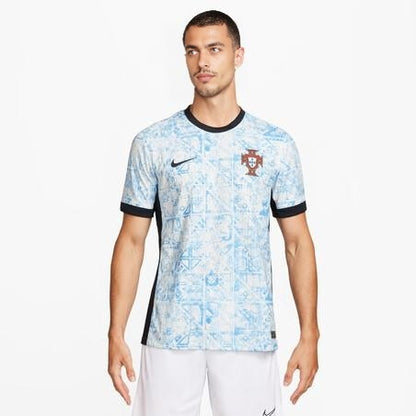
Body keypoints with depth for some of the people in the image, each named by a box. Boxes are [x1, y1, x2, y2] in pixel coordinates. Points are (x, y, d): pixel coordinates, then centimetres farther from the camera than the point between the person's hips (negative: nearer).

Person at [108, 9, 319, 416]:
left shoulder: (277, 145, 2)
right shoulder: (152, 143, 1)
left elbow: (297, 243, 5)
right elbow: (132, 240, 3)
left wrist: (309, 335, -1)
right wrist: (116, 334, -2)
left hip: (249, 333, 0)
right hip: (170, 333, 0)